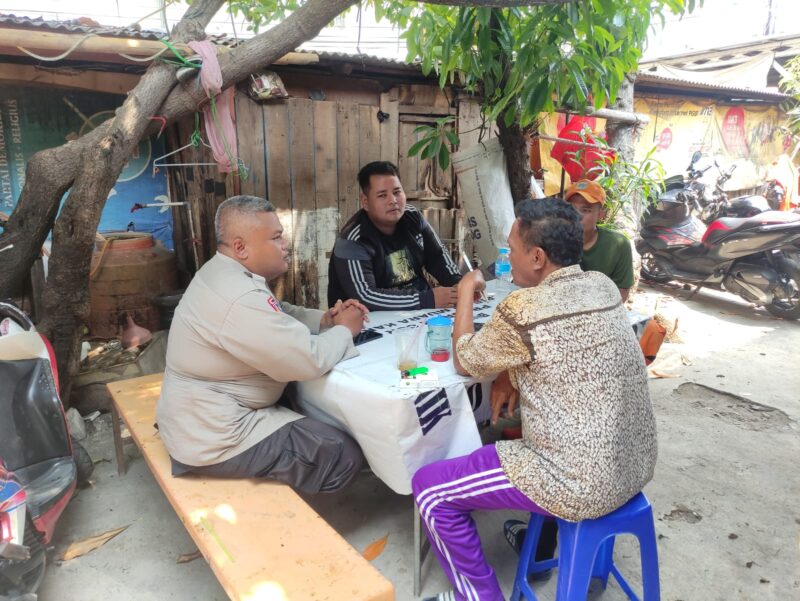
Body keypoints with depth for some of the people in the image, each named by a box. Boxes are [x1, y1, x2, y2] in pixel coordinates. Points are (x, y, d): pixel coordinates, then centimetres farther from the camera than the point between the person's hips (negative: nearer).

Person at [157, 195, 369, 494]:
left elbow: (280, 315, 15)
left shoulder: (223, 274, 5)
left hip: (205, 414, 10)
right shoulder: (238, 298, -29)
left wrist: (325, 319, -2)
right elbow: (310, 361, -28)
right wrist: (344, 330, -9)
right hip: (213, 438, -10)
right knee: (345, 454, -7)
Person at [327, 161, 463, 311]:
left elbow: (437, 256, 13)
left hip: (419, 312, 8)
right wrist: (429, 300, -28)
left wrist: (458, 284, -7)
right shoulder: (353, 242, -18)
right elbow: (365, 296, -28)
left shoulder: (412, 217, 2)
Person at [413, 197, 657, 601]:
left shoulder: (523, 309, -21)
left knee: (429, 488, 1)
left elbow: (465, 362, -4)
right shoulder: (604, 286, 1)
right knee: (520, 423, 34)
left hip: (585, 484, -8)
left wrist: (465, 292, 8)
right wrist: (518, 382, 8)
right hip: (635, 464, 8)